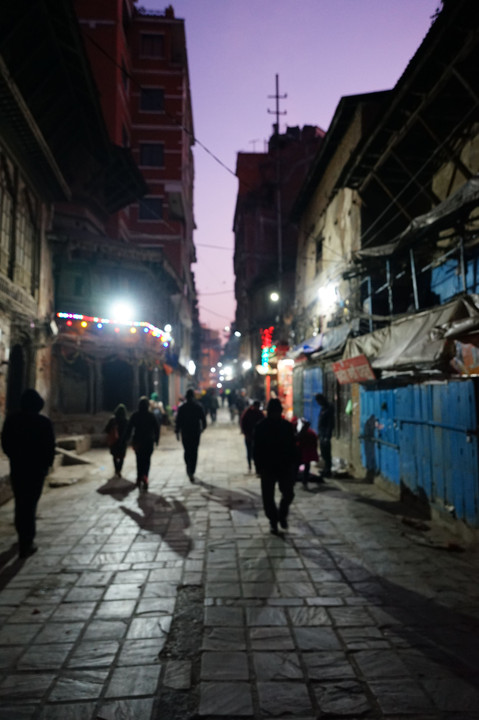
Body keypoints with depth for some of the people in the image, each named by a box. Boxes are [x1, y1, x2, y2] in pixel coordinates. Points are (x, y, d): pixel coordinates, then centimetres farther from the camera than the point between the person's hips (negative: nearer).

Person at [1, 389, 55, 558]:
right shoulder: (44, 422, -13)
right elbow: (50, 448, -9)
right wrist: (47, 464, 8)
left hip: (17, 468, 3)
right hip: (37, 469, -3)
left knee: (20, 504, 18)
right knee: (30, 505, 1)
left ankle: (23, 536, 34)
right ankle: (26, 544, 0)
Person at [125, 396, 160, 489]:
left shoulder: (135, 415, -3)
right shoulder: (151, 415, -4)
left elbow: (129, 427, -2)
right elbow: (156, 428, -2)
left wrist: (126, 439, 7)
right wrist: (156, 439, 8)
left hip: (137, 441, 1)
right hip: (149, 441, -1)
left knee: (139, 460, 14)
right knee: (147, 460, 7)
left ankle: (139, 479, 15)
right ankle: (144, 476, -14)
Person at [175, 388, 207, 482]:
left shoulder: (181, 407, -6)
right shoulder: (199, 407, -5)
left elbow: (178, 421, -5)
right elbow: (203, 420, 1)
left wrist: (177, 432, 5)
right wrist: (202, 428, 18)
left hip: (185, 433, 0)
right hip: (196, 433, 0)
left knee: (187, 451, 16)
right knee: (194, 452, 5)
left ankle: (189, 469, 8)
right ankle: (191, 472, 0)